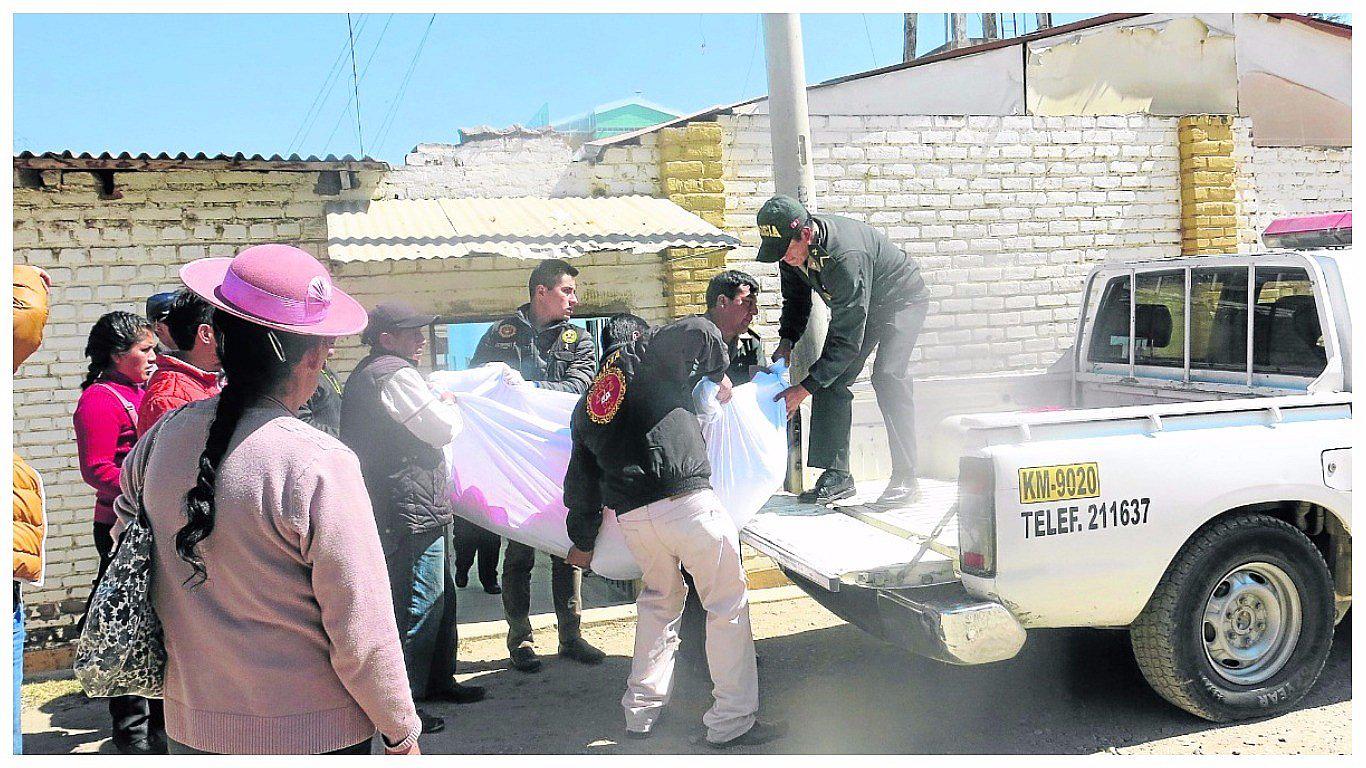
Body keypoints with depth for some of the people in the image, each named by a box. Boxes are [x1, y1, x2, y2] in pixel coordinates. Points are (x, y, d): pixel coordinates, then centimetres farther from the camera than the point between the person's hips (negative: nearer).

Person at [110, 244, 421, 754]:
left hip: (190, 728, 5)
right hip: (309, 733, -5)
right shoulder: (320, 464, -22)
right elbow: (364, 633, -19)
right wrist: (401, 732, -5)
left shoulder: (166, 435, -5)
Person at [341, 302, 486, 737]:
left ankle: (438, 680, 33)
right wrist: (451, 407, 6)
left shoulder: (365, 375, 17)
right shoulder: (395, 374, -17)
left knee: (441, 598, 21)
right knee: (417, 607, -6)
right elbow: (444, 429, -16)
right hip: (414, 511, -11)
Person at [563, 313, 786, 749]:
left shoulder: (585, 408, 22)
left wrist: (582, 542, 33)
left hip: (631, 517, 6)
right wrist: (717, 374, 18)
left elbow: (581, 480, 23)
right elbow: (701, 331, 0)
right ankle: (732, 721, 9)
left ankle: (641, 710, 30)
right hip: (688, 502, -6)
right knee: (728, 605, 6)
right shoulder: (644, 357, 8)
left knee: (660, 599, 27)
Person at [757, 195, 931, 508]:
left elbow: (847, 339, -39)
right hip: (857, 306, 8)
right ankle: (837, 474, -1)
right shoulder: (792, 248, -17)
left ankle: (905, 479, -20)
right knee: (830, 379, -4)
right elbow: (796, 298, 4)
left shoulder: (845, 257, -42)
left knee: (887, 375, -26)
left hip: (901, 299, -8)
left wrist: (804, 388, -38)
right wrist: (787, 340, -14)